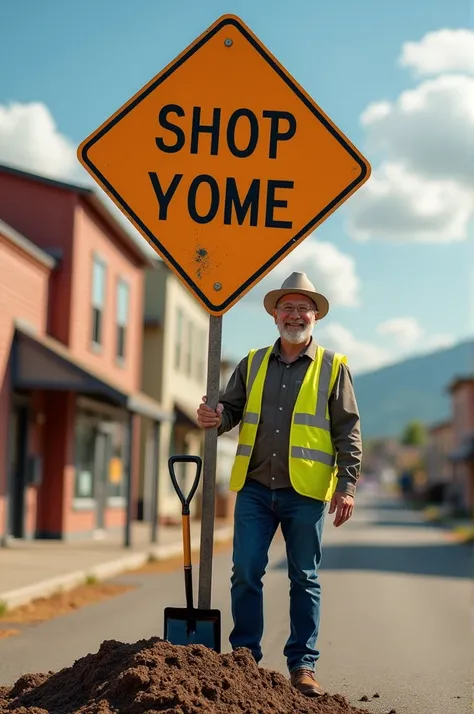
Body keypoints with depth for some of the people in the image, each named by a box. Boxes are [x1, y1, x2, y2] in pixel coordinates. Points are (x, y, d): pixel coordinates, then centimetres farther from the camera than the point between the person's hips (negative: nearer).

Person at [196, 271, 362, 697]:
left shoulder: (333, 367, 5)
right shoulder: (253, 363, 13)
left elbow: (348, 431, 2)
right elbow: (232, 407, 16)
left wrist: (347, 485, -6)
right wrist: (217, 418, -9)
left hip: (305, 491, -2)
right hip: (255, 487, 2)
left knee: (305, 579, 5)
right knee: (245, 573, -1)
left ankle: (303, 665, 12)